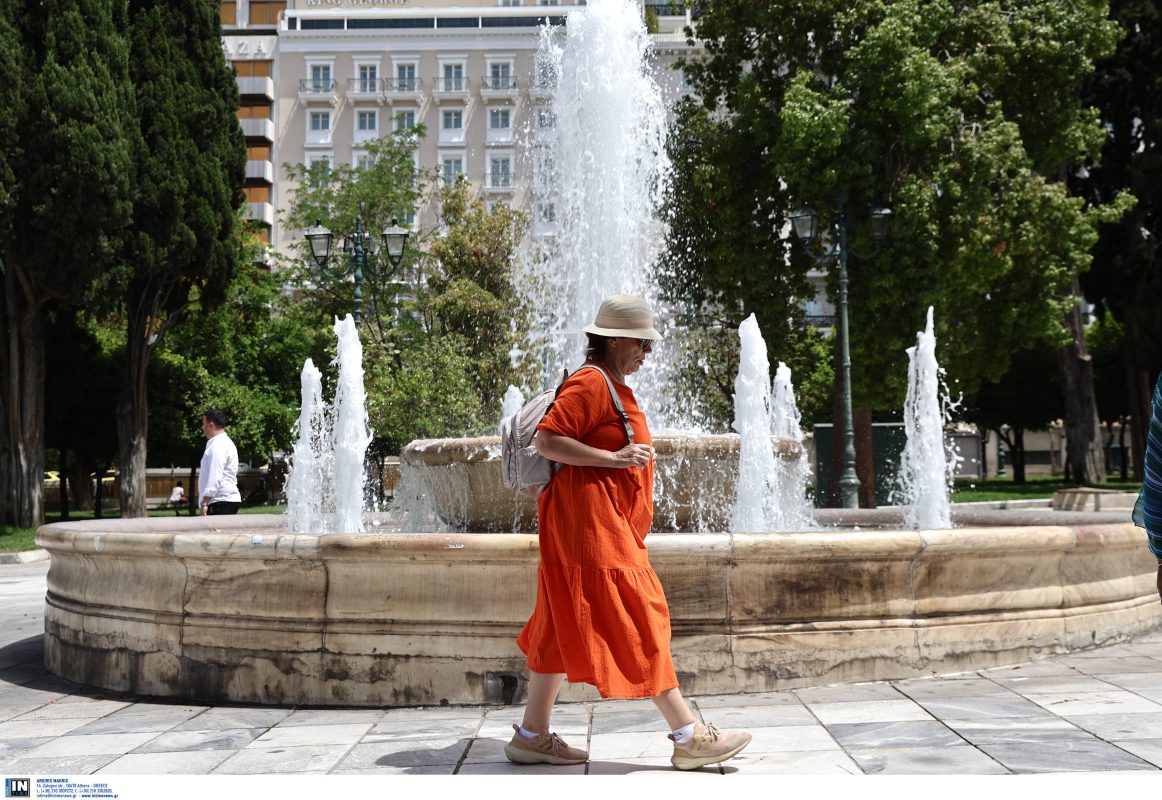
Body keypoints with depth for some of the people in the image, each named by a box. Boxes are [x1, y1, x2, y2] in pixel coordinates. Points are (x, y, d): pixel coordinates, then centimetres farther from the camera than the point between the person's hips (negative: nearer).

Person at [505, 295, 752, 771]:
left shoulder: (613, 386, 20)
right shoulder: (589, 383, -13)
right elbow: (546, 442, -21)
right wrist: (614, 457, -21)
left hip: (609, 525, 11)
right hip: (590, 522, -11)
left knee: (566, 629, 11)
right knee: (640, 627, -7)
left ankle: (532, 737, 17)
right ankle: (688, 737, -1)